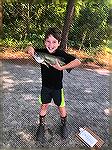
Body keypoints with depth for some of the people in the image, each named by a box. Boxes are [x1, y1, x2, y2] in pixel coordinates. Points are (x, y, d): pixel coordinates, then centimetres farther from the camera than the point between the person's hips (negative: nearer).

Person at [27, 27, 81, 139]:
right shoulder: (42, 52, -9)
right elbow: (31, 49, 5)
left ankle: (64, 126, 38)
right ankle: (41, 124, 39)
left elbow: (78, 62, -30)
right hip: (45, 86, 3)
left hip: (57, 87, -2)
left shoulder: (61, 54, -21)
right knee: (44, 105, 17)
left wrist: (61, 68, -33)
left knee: (61, 107, 13)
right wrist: (30, 49, -19)